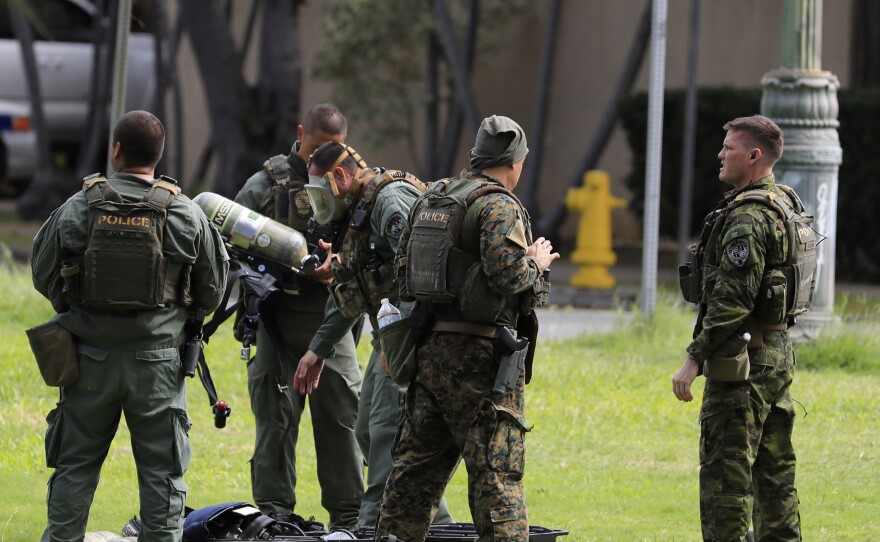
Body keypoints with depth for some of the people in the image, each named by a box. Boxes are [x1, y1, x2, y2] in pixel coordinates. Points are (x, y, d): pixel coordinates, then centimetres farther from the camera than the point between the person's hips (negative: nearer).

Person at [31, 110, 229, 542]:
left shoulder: (77, 209, -7)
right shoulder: (185, 215, -5)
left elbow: (44, 276, 2)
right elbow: (213, 289, 4)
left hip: (91, 358, 0)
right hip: (157, 361, 0)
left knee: (75, 465, 11)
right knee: (161, 469, 6)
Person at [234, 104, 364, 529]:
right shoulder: (267, 182, 3)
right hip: (277, 315, -1)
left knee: (340, 414, 1)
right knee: (276, 416, 2)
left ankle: (346, 513, 7)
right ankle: (274, 510, 8)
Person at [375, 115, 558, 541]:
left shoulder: (430, 198, 14)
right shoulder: (498, 206, -11)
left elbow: (402, 266, 18)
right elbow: (508, 274, -23)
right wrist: (536, 263, -4)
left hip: (429, 350, 7)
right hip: (480, 355, -7)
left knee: (415, 468, 14)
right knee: (496, 474, -6)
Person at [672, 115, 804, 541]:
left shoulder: (748, 216, -17)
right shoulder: (785, 205, 14)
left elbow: (732, 298, -23)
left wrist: (695, 358, -20)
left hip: (742, 359, -10)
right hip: (778, 354, 10)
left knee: (725, 472, -7)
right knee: (774, 469, 13)